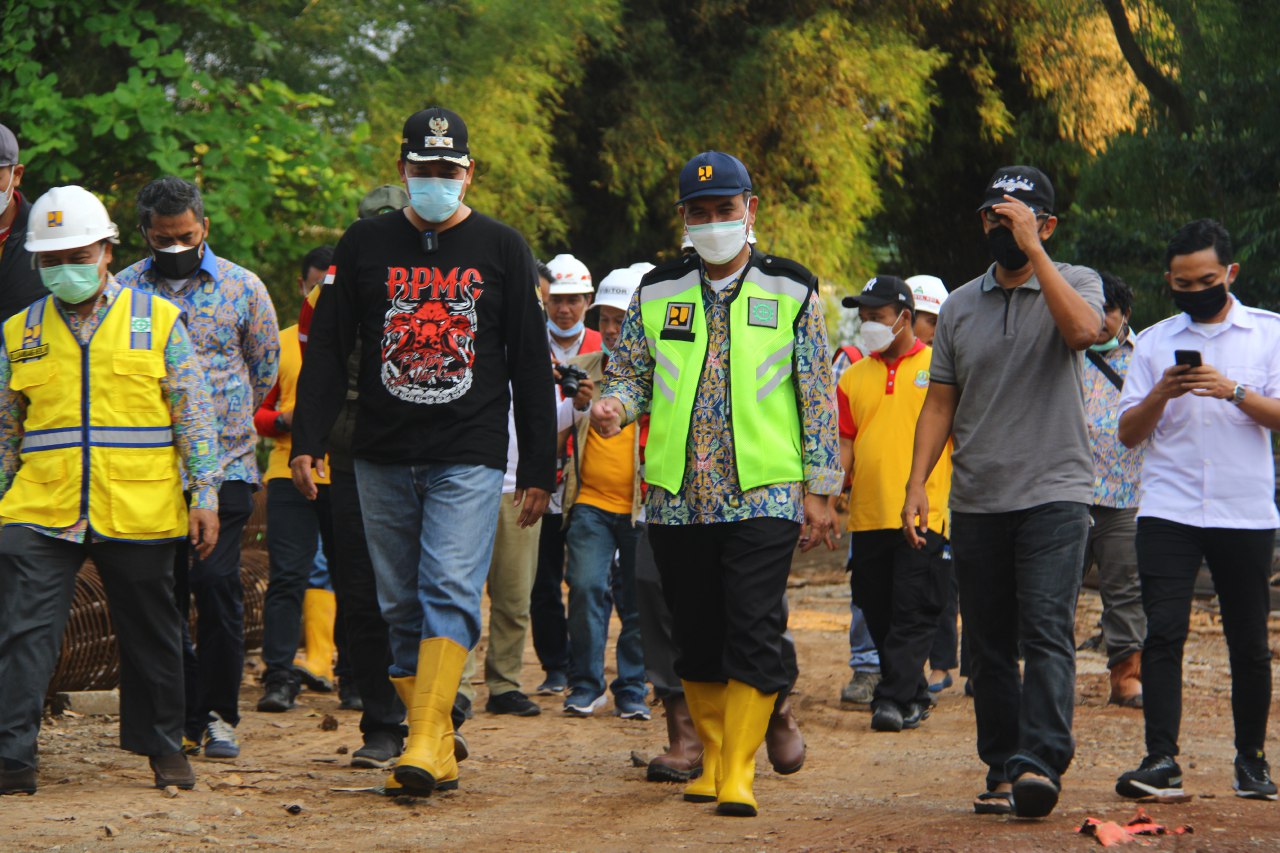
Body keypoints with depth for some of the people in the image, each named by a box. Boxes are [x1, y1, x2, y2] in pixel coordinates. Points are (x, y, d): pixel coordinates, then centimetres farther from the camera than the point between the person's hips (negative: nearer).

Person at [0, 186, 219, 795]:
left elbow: (194, 414, 4)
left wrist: (204, 496, -1)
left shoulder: (157, 320, 4)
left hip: (139, 514, -1)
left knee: (150, 636, 9)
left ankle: (163, 747, 24)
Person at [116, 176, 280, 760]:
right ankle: (180, 717, 11)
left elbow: (266, 368, 15)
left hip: (224, 465, -1)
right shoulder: (122, 291, 4)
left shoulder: (242, 288, 4)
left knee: (217, 583, -9)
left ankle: (219, 716, 1)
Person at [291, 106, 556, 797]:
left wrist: (538, 468, 5)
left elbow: (530, 365, 8)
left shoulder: (500, 249, 6)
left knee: (450, 592, -17)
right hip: (382, 457, 3)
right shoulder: (366, 244, 8)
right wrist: (308, 442, -1)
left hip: (470, 459, -2)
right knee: (400, 606, 4)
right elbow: (327, 349, 9)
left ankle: (428, 742, -24)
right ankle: (436, 755, 10)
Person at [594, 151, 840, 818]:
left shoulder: (790, 293, 4)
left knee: (753, 632, -11)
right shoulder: (656, 294, 10)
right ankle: (713, 758, 24)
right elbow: (630, 373, 15)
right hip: (676, 498, 3)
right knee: (697, 636, 9)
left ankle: (739, 774, -9)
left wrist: (818, 489, 1)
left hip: (764, 497, -3)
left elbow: (818, 398, 5)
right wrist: (616, 405, -10)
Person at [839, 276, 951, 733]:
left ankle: (893, 698, -12)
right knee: (879, 615, 8)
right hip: (867, 517, 5)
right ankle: (914, 696, 20)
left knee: (913, 614, -10)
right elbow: (845, 442, 11)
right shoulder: (853, 377, 14)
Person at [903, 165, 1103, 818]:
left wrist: (1032, 250, -19)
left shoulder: (1075, 283, 4)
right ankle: (1002, 770, 13)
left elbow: (1083, 329, -21)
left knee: (1046, 630, -17)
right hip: (976, 503, 4)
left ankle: (1041, 764, -24)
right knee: (988, 646, 6)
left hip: (1053, 494, -4)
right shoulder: (960, 305, 14)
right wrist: (916, 484, 3)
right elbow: (940, 403, 14)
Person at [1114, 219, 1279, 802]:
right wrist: (1160, 394, -10)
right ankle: (1161, 760, -13)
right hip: (1168, 509, 1)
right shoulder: (1154, 342, 11)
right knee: (1163, 633, -11)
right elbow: (1128, 433, 8)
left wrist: (1233, 391, -17)